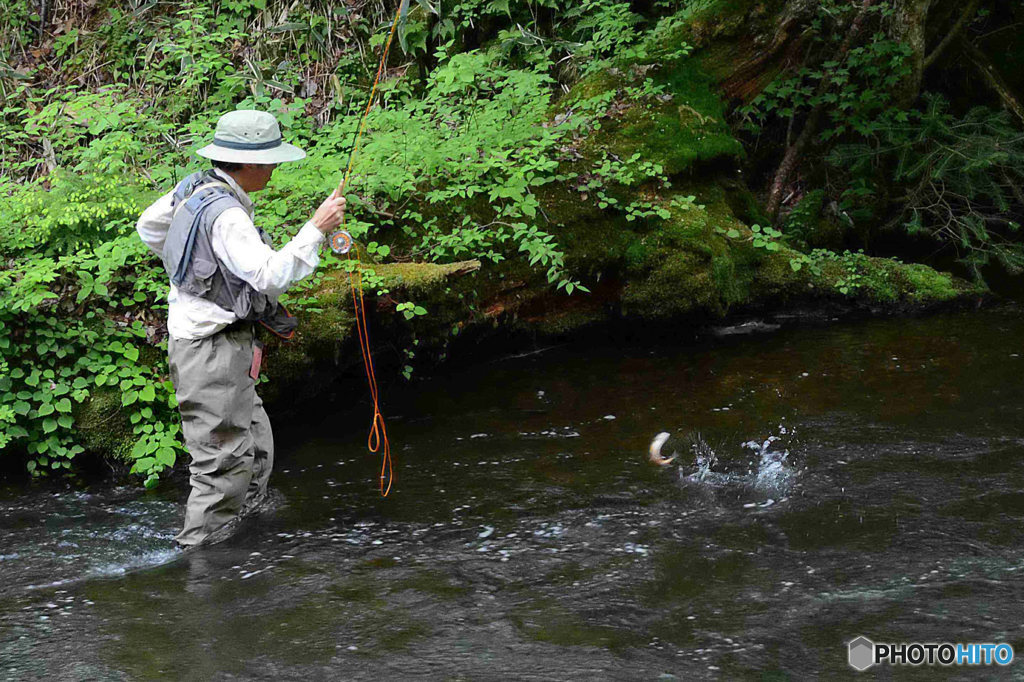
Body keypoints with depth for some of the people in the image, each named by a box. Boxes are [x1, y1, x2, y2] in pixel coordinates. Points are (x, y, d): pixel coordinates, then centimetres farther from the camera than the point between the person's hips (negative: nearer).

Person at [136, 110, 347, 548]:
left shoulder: (195, 187, 7)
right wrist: (315, 229, -27)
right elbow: (271, 276, -32)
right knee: (224, 465, -3)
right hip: (214, 351, -10)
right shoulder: (226, 214, -24)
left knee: (256, 452, 19)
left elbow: (149, 227, 24)